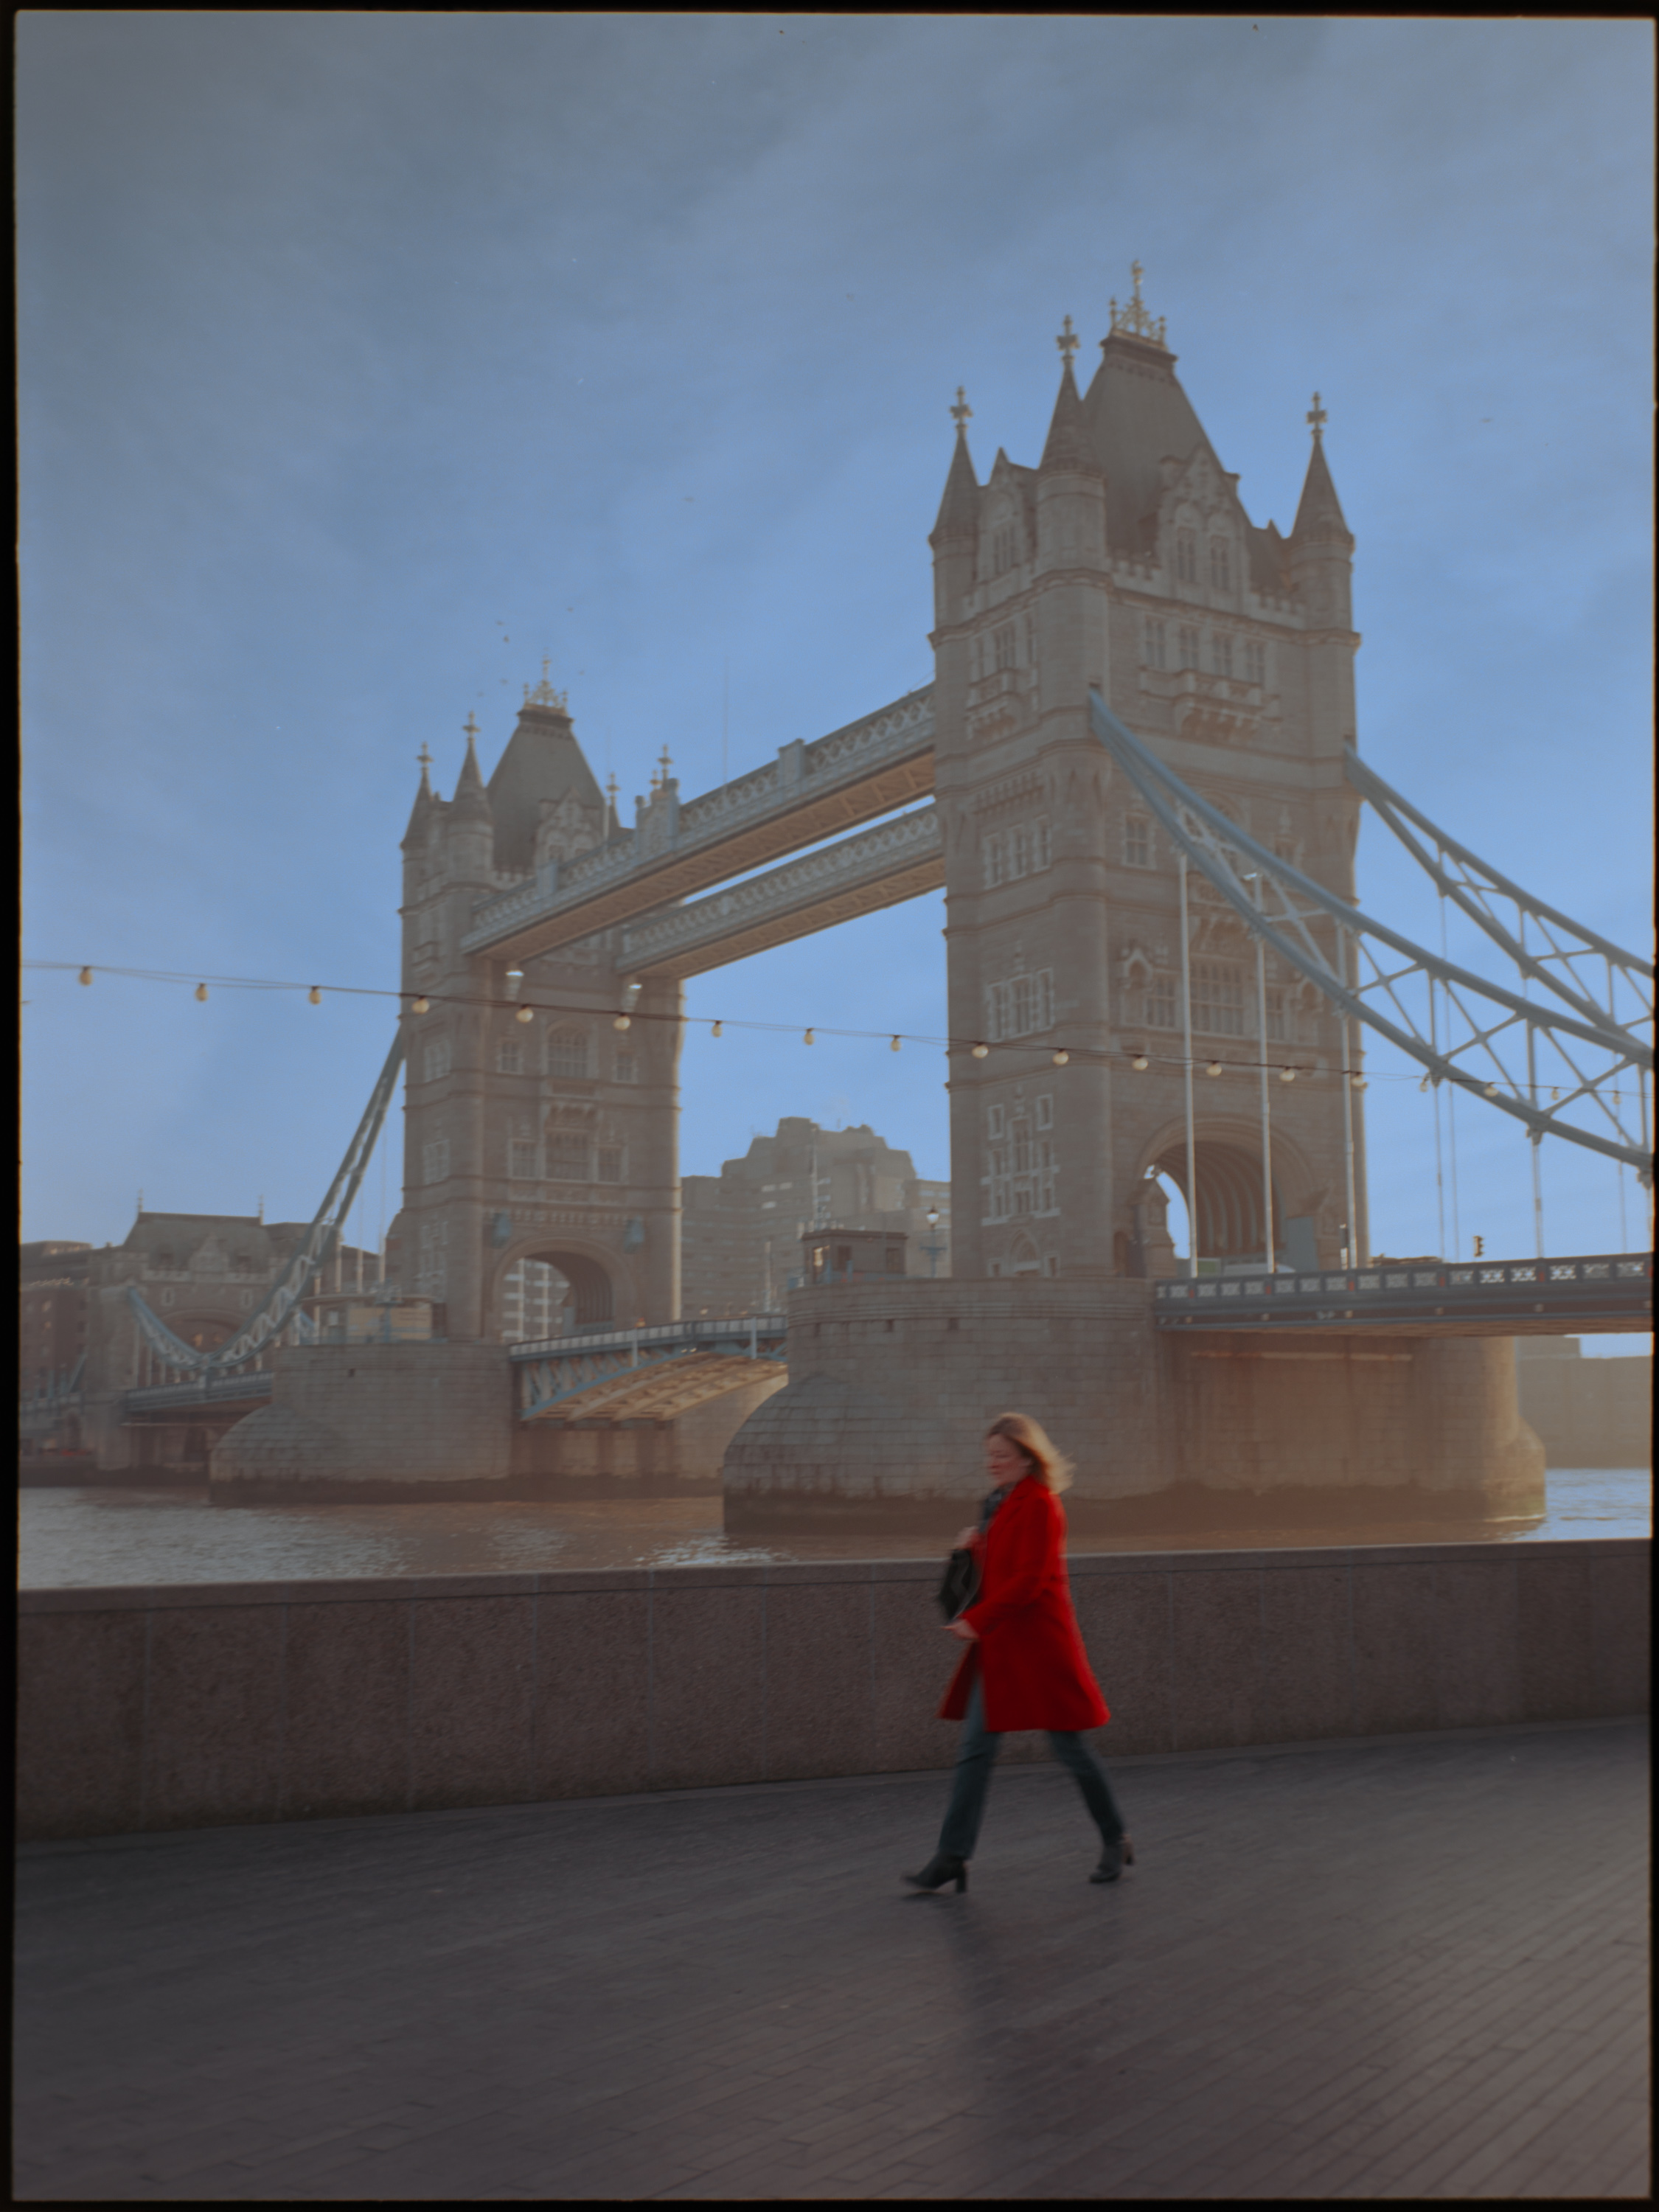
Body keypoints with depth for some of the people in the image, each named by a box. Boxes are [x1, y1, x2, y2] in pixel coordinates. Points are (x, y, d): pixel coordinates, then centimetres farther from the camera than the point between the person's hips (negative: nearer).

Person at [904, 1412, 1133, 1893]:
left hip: (1037, 1644, -8)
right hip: (999, 1645, 8)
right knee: (976, 1747, 3)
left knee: (1069, 1748, 3)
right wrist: (974, 1547, 3)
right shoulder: (1000, 1502, 14)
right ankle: (952, 1856, 4)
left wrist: (977, 1620, -19)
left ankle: (1116, 1843, 22)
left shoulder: (1039, 1505, -13)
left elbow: (1030, 1580, -19)